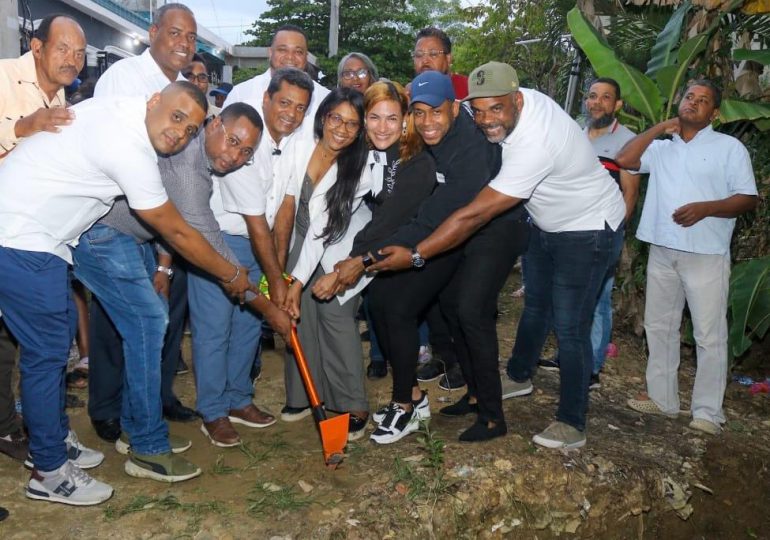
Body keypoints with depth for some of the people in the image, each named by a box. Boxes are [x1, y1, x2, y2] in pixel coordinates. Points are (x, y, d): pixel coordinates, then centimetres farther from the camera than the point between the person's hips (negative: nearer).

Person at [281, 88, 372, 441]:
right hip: (302, 236, 4)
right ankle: (304, 394, 20)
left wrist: (298, 280, -28)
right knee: (301, 314, 3)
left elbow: (325, 226, -27)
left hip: (339, 243, -3)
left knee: (335, 314, -10)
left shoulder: (358, 168, -25)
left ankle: (353, 407, 1)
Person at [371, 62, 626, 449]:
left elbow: (474, 216, -40)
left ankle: (572, 424, 8)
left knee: (569, 327, -6)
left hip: (589, 231, -9)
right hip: (547, 224, 9)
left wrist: (414, 255, -38)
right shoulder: (522, 101, -13)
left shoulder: (535, 144, -39)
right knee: (536, 305, 21)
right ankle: (519, 377, 41)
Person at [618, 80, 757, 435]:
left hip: (706, 255, -4)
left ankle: (708, 412, 7)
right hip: (662, 252, 5)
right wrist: (660, 127, 3)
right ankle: (662, 398, 24)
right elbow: (624, 160, -1)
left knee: (709, 336, -2)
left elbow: (748, 198, -3)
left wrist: (705, 208, -19)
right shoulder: (662, 148, 15)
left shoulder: (729, 147, 3)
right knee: (659, 327, 11)